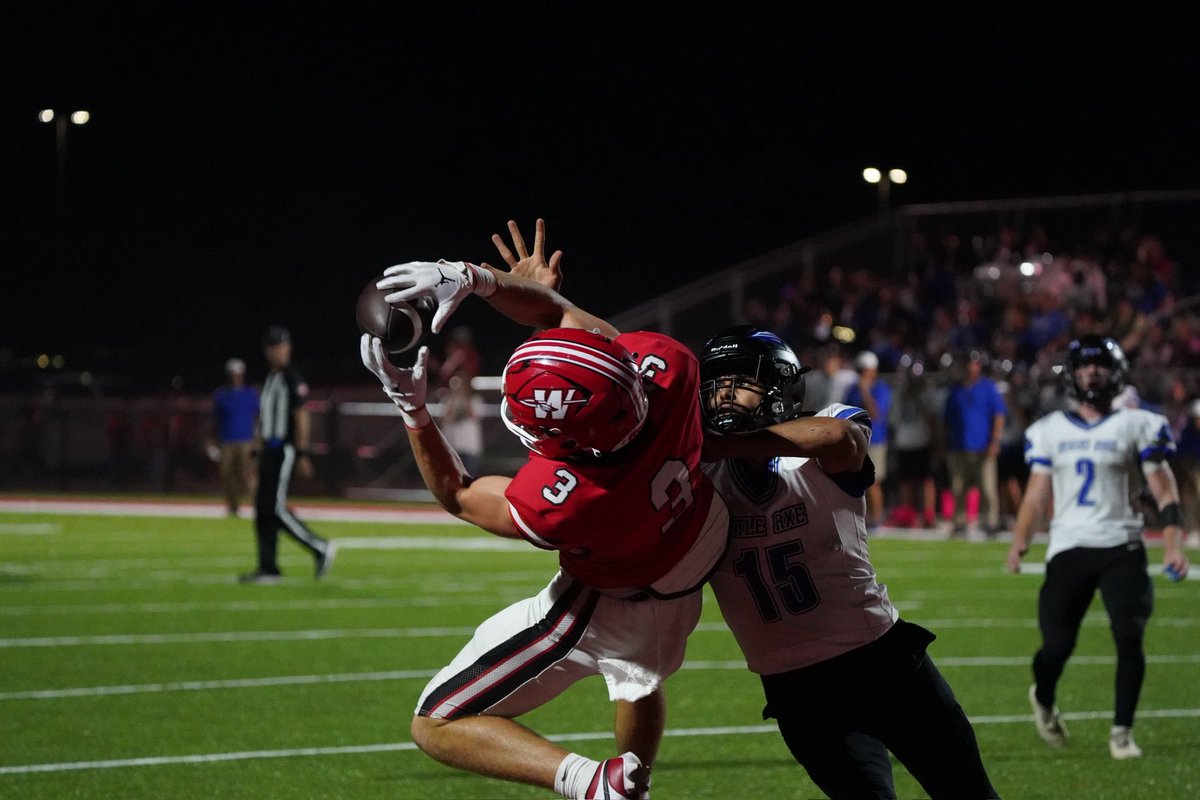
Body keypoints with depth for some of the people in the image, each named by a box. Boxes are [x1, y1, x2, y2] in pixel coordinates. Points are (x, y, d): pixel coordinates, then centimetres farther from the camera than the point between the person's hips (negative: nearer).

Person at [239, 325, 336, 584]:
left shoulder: (292, 379, -10)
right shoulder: (270, 379, 17)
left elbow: (301, 417, -14)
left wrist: (302, 454, -18)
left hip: (285, 451, -9)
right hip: (270, 451, 9)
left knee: (275, 508, -12)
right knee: (263, 510, 6)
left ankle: (320, 549, -1)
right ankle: (268, 568, 9)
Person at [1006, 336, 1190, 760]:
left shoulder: (1137, 425, 3)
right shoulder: (1050, 430, 11)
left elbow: (1163, 488, 1)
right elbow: (1037, 493, 12)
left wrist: (1172, 544, -10)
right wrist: (1019, 542, -1)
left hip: (1121, 548, -1)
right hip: (1068, 549, 1)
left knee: (1129, 638, -14)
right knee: (1057, 645, -5)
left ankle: (1122, 731, 0)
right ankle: (1043, 699, 29)